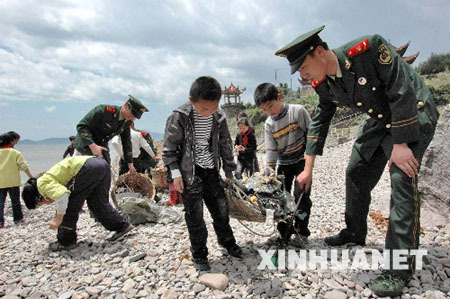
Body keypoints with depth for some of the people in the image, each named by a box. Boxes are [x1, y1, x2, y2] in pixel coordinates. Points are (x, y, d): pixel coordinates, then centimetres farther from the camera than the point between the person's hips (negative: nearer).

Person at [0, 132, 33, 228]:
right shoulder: (16, 153, -8)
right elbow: (24, 167, -8)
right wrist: (31, 177, 1)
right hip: (13, 181, -1)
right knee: (15, 201, 13)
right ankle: (18, 218, 22)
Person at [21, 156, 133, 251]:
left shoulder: (43, 184, 6)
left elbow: (62, 195, -14)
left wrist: (58, 219, -4)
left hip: (88, 168, -10)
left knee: (69, 205, 6)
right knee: (98, 203, 21)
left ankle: (66, 242, 15)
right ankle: (122, 225, 22)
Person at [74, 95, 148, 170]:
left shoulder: (127, 122, -6)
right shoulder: (103, 110, -27)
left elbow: (127, 142, 5)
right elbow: (81, 126, -24)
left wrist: (130, 164, 6)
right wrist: (92, 146, -34)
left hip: (101, 146, 7)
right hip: (86, 144, -7)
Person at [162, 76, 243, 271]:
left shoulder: (219, 117, -3)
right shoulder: (179, 117, -15)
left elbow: (225, 144, 8)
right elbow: (169, 147, -9)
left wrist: (229, 171, 10)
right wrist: (175, 173, -12)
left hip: (211, 170, 4)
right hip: (190, 172, -4)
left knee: (221, 207, 12)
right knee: (194, 214, 0)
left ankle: (227, 241, 35)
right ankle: (199, 255, 18)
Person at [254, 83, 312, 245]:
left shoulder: (297, 110, -17)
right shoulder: (269, 125, -7)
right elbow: (271, 150, -6)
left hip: (302, 159, -3)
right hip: (284, 163, 4)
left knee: (301, 194, -12)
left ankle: (301, 231, 6)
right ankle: (284, 232, 16)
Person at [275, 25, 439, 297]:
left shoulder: (370, 47, -29)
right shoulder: (323, 85, -8)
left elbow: (402, 93, -27)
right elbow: (319, 124, 1)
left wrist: (400, 145, -24)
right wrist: (308, 169, 3)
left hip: (414, 114, -7)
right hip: (379, 120, 7)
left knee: (402, 178, -19)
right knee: (356, 175, 7)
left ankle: (400, 269, -10)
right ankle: (355, 233, 28)